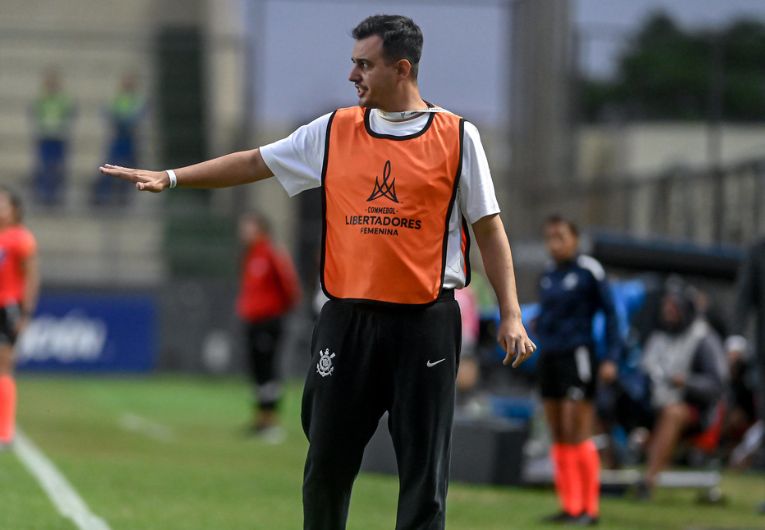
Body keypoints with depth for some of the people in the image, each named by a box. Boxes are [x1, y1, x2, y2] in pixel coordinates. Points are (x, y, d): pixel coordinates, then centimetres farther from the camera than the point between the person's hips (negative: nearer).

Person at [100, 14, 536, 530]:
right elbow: (254, 163, 16)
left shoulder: (457, 137, -1)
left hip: (426, 320, -3)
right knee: (328, 461, 4)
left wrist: (510, 314, -5)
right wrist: (170, 178, 11)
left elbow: (489, 229, 1)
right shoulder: (334, 133, 8)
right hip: (348, 318, 3)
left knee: (424, 468, -1)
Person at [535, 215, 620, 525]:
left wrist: (611, 359, -9)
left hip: (577, 356, -7)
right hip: (549, 357, 7)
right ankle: (570, 506, 10)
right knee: (559, 437, 6)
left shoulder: (589, 271, -7)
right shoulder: (547, 275, 13)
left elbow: (610, 313, -5)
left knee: (576, 433, -9)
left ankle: (589, 508, -5)